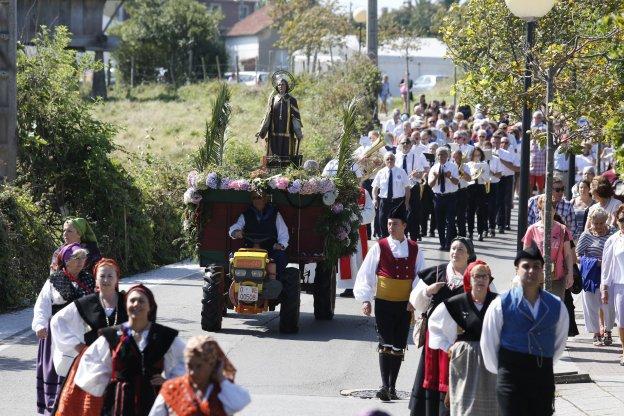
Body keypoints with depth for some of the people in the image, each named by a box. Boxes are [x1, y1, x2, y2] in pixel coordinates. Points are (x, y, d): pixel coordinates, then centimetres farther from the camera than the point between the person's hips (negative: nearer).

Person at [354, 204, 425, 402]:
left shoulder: (414, 250, 5)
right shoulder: (379, 247, -1)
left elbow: (421, 276, 5)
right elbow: (366, 274, 0)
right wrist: (365, 298, -7)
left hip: (405, 304, 2)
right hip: (383, 303, -2)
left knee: (399, 346, 8)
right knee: (385, 344, -11)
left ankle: (392, 387, 16)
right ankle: (384, 385, -16)